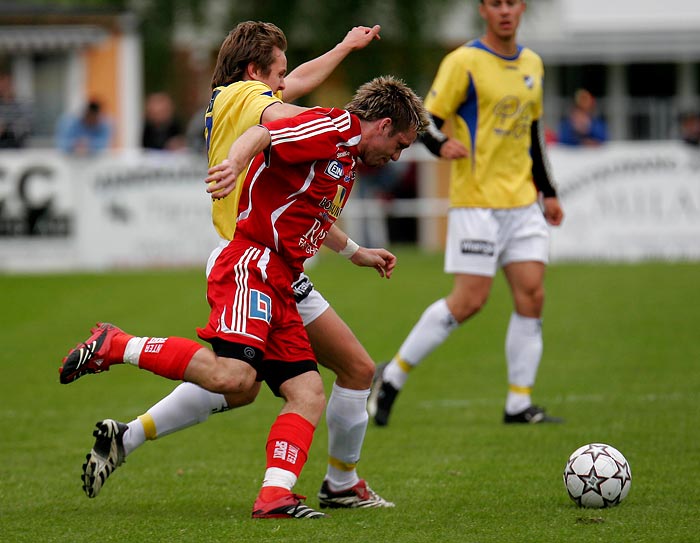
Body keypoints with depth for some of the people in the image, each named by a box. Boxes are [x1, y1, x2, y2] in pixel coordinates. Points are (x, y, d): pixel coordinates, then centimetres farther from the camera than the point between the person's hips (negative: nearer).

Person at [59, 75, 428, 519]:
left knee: (309, 395, -2)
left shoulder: (348, 158, 26)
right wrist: (235, 162, -44)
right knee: (234, 375, -28)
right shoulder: (333, 127, -5)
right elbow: (261, 135, -22)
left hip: (279, 289, 11)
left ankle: (275, 494, -11)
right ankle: (115, 347, -14)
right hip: (252, 266, -11)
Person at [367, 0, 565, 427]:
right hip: (476, 200, -6)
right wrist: (441, 145, -30)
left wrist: (548, 193, 21)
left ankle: (519, 404, 2)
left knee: (532, 296, -3)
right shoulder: (464, 62, -7)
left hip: (522, 200, 6)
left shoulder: (532, 64, 14)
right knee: (470, 300, -11)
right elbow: (426, 119, -8)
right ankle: (393, 376, 4)